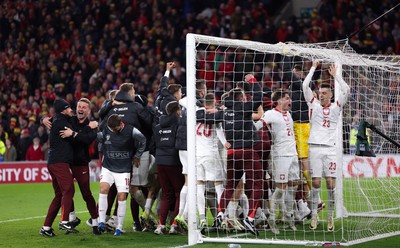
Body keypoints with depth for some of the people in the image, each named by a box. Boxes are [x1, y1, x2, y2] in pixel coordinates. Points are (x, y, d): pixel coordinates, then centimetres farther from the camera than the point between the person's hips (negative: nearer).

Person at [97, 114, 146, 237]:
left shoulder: (131, 131, -12)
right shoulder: (104, 131, -8)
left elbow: (142, 141, 5)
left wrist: (136, 157, 11)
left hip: (123, 170, -1)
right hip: (107, 167, 1)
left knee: (122, 197, -5)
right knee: (103, 189, -21)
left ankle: (119, 227, 7)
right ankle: (101, 221, -16)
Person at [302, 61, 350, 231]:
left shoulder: (336, 107, 11)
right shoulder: (314, 104, 10)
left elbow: (346, 90, -1)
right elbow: (305, 86, 1)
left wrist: (336, 75, 6)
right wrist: (313, 68, 7)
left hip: (330, 148, 0)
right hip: (315, 148, 0)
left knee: (331, 184, -4)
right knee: (315, 183, -5)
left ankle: (330, 217, 3)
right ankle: (314, 216, 1)